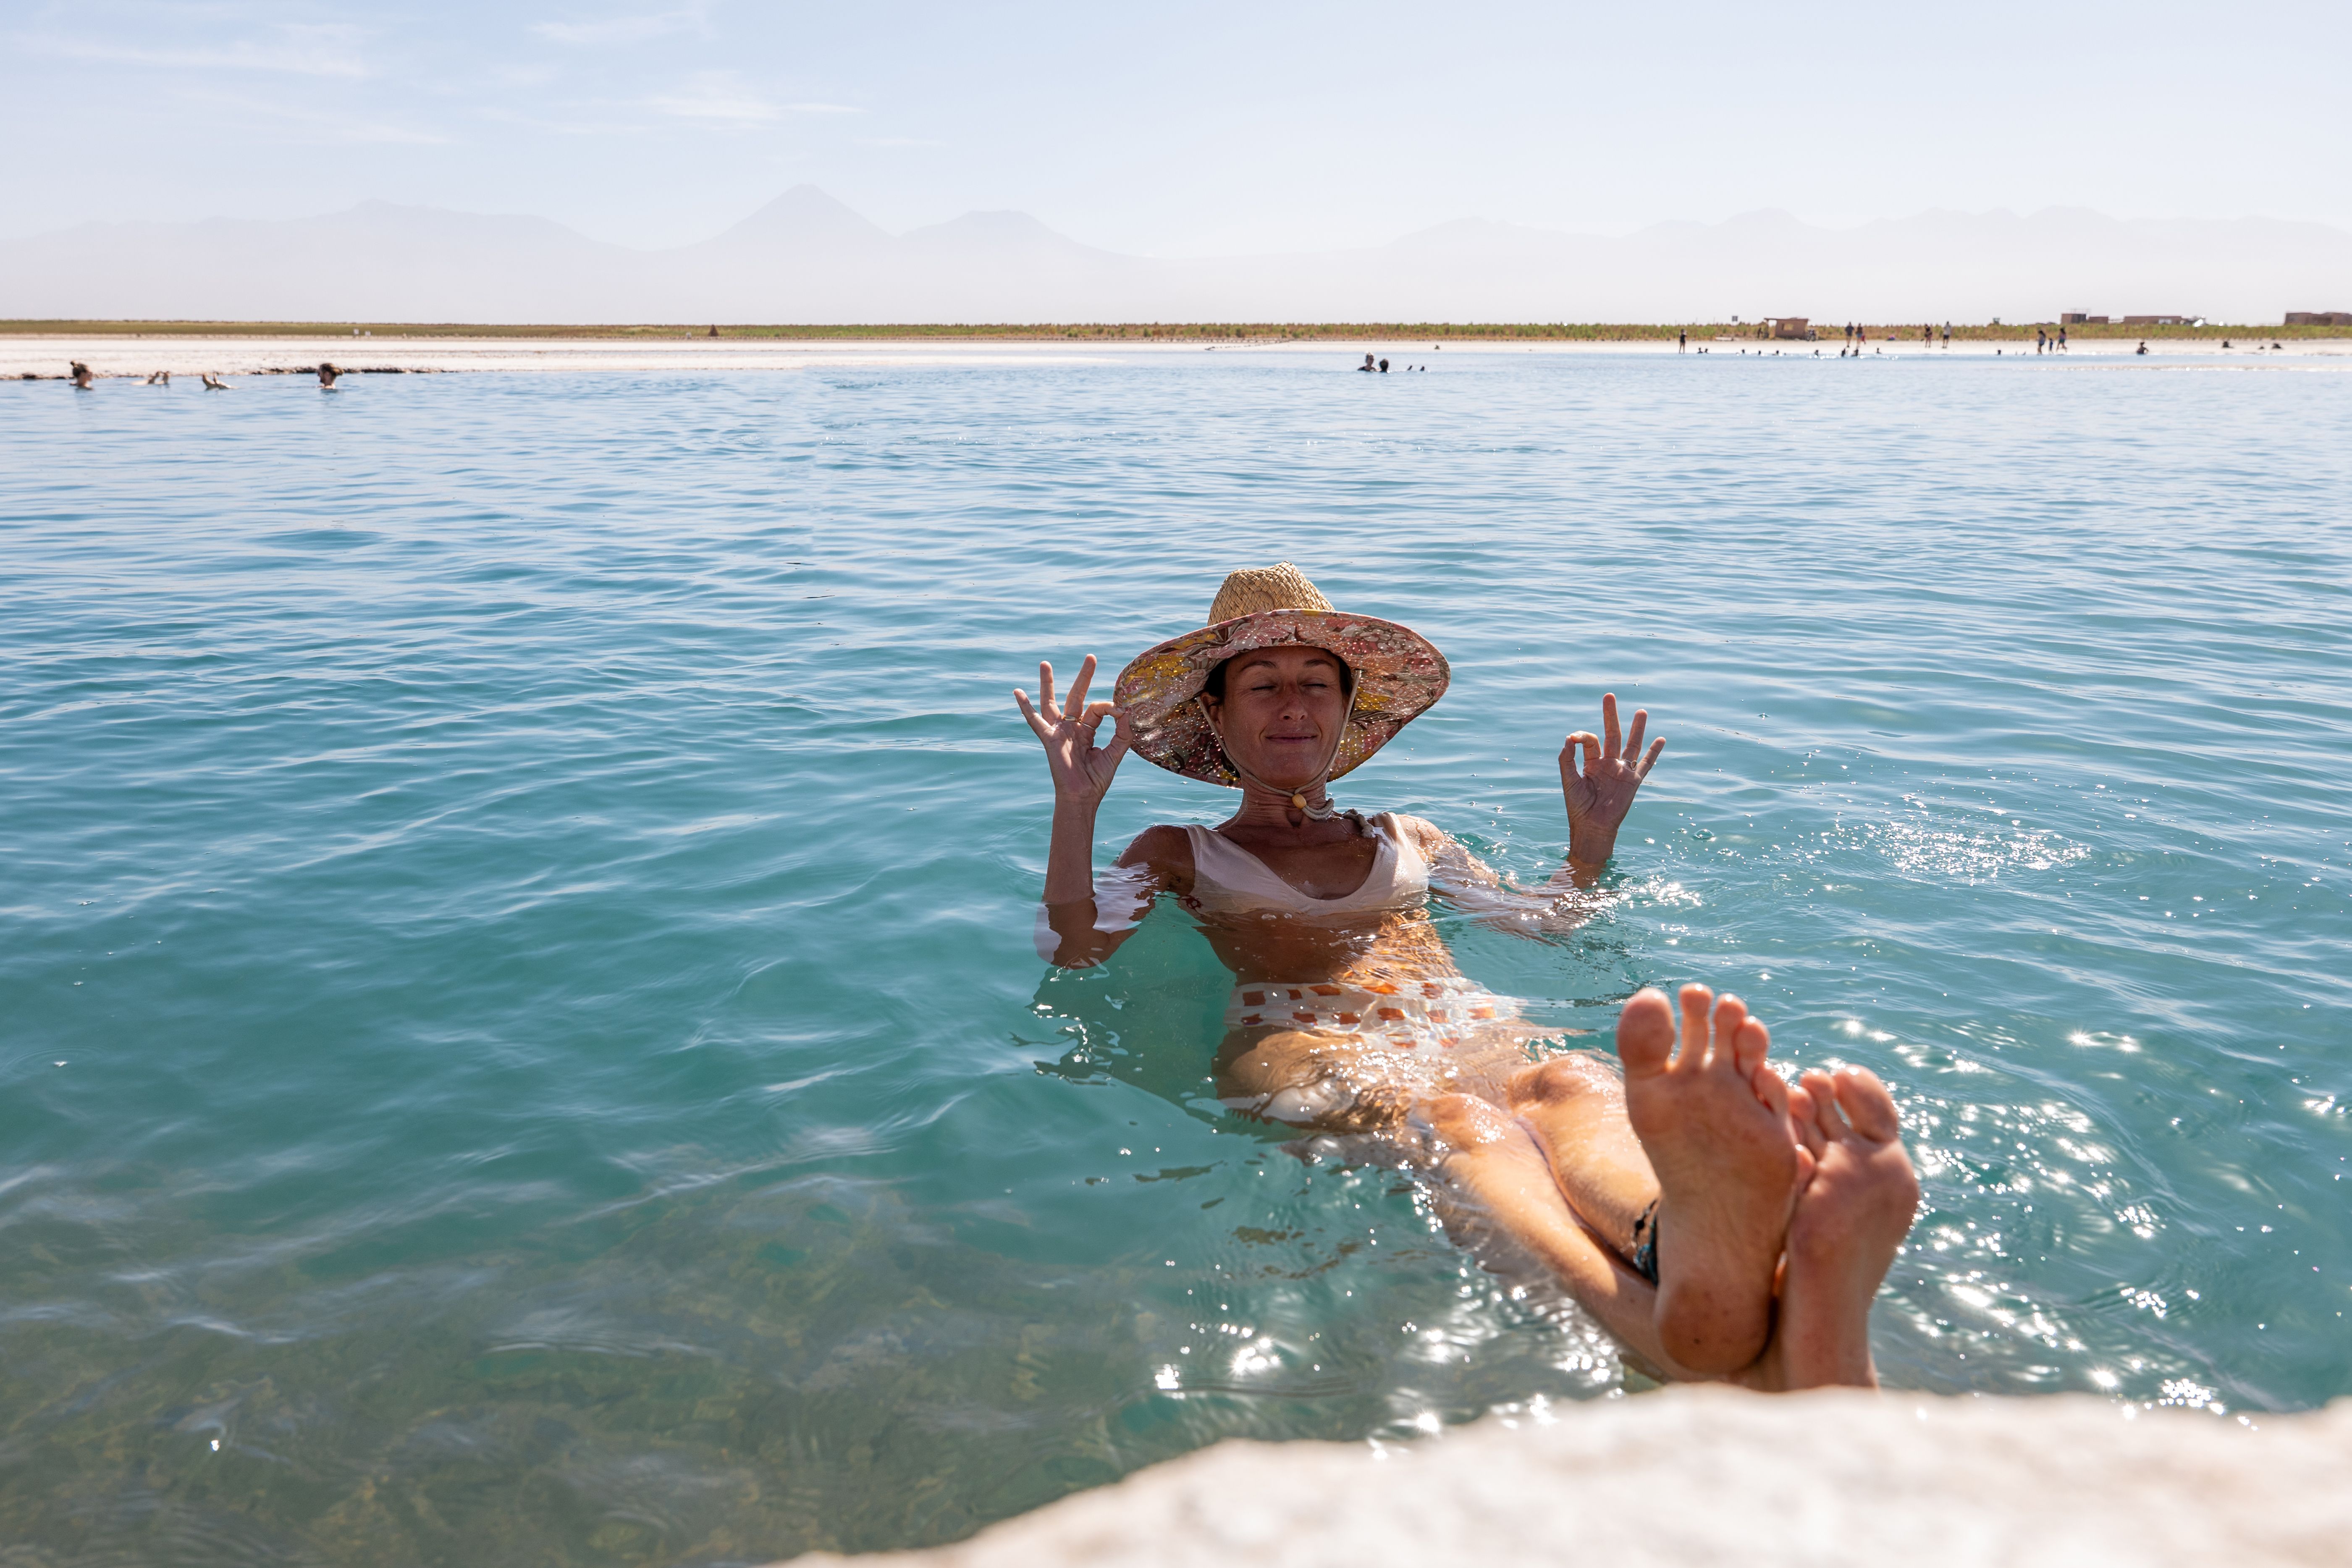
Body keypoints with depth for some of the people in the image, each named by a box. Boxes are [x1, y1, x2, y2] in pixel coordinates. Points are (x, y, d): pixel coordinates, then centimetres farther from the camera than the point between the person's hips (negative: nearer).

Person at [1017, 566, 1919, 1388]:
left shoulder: (1410, 840, 34)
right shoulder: (1177, 854, 25)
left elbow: (1550, 922, 31)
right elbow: (1074, 958, 9)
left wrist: (1592, 843, 19)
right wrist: (1075, 811, 1)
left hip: (1477, 1037, 3)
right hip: (1298, 1050, -3)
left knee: (1572, 1086, -36)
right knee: (1451, 1121, -40)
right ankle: (1685, 1322, -72)